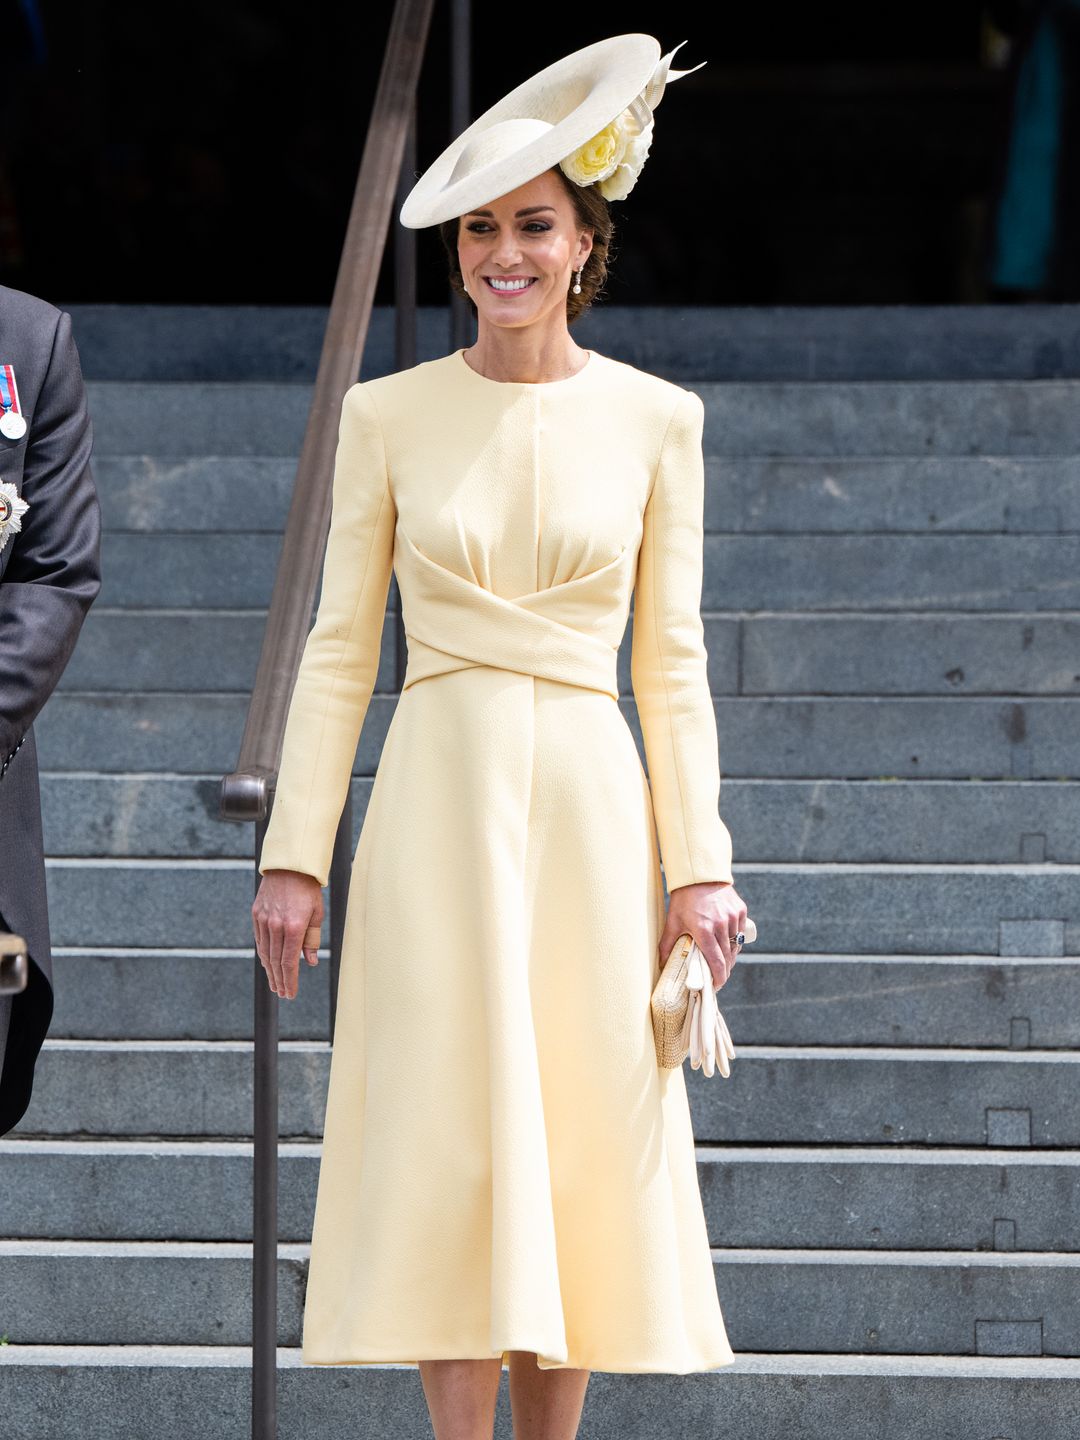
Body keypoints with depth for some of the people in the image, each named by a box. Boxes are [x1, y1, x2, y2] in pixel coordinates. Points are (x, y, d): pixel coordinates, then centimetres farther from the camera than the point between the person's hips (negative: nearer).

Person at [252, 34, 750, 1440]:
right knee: (449, 1147, -6)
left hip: (590, 807, 1)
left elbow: (674, 660, 6)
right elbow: (340, 649, 6)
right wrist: (295, 853, 1)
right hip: (437, 806, 0)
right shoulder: (389, 415, 4)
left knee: (581, 1149, 1)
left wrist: (699, 865, 1)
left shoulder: (654, 419, 5)